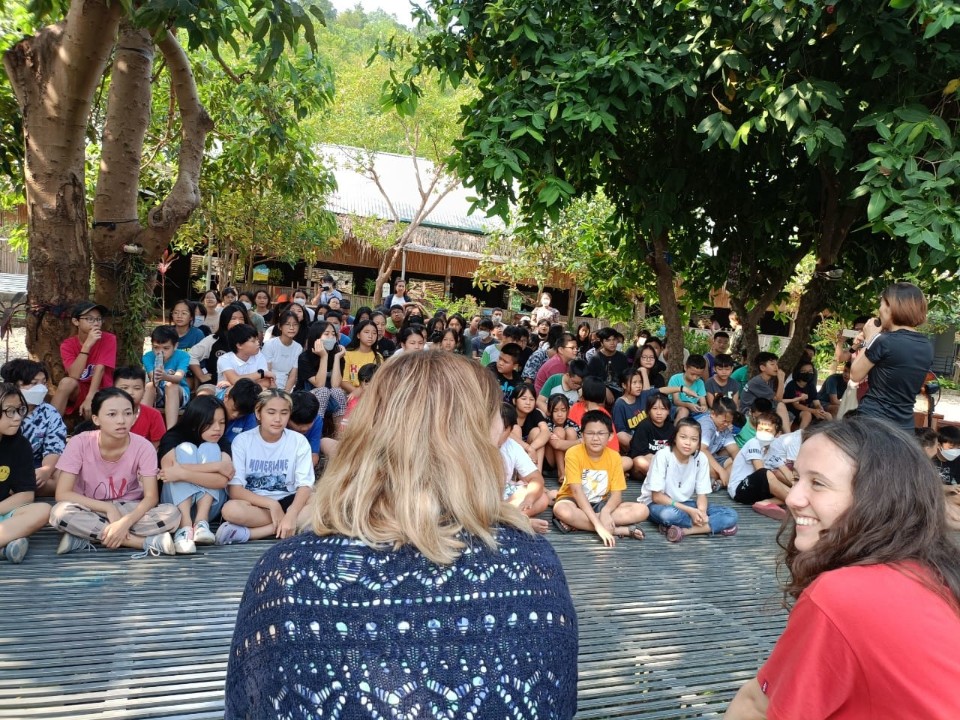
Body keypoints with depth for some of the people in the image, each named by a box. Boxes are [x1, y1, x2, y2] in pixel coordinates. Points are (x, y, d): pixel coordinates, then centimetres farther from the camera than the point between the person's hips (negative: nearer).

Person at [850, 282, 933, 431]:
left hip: (872, 421, -6)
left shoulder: (883, 342, -16)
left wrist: (869, 339, 3)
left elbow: (855, 375, -5)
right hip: (904, 426, 6)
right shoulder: (927, 347, 6)